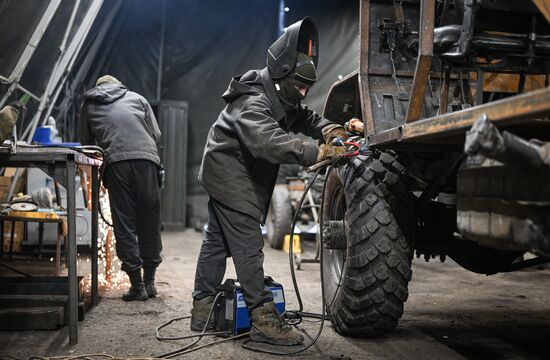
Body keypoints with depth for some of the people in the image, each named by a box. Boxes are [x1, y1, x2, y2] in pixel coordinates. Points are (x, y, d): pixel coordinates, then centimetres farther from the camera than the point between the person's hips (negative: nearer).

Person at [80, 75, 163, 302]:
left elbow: (86, 142, 24)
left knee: (124, 224, 4)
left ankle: (137, 285, 2)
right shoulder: (137, 98, 24)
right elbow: (157, 135, 16)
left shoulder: (89, 106, 25)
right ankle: (149, 281, 15)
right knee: (150, 221, 9)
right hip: (146, 158, 1)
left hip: (115, 162, -1)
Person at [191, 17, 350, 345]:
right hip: (230, 175, -10)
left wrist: (328, 129, -13)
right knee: (248, 247, -11)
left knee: (217, 242, 13)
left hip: (231, 178, 10)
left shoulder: (279, 96, 5)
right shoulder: (252, 101, -27)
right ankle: (263, 319, -9)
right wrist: (316, 153, -53)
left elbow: (303, 117, 10)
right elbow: (267, 140, -44)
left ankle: (203, 311, 22)